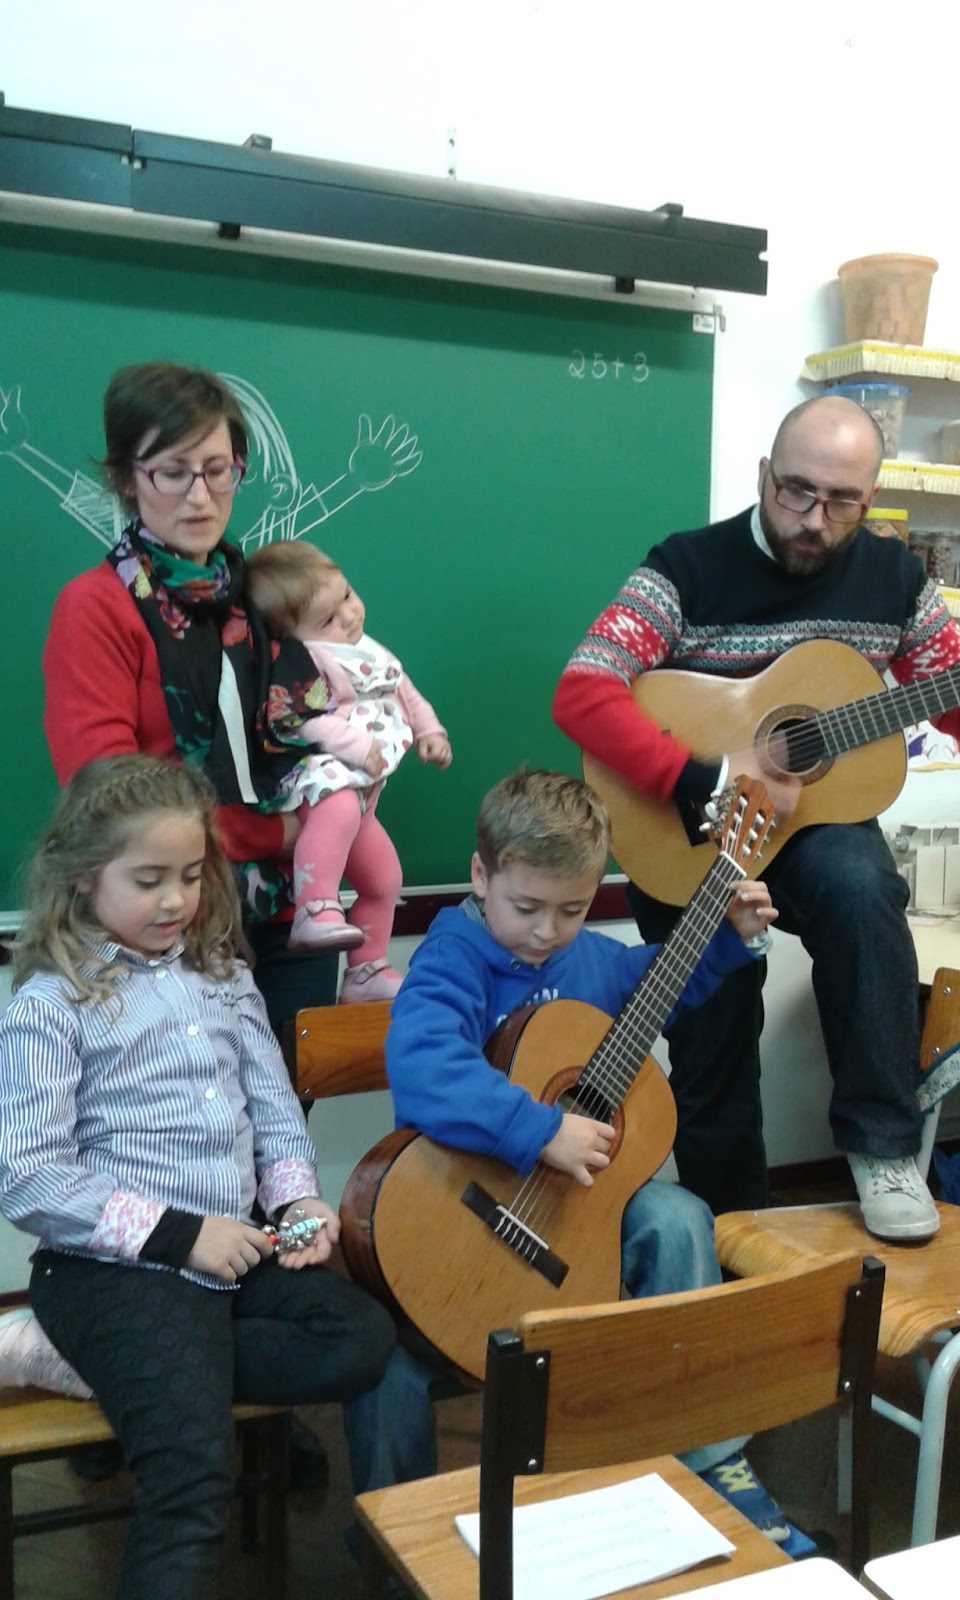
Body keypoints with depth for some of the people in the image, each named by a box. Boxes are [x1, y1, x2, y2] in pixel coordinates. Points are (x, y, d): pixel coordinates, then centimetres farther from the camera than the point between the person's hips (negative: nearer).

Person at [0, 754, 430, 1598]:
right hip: (117, 1270, -7)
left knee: (364, 1338, -8)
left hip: (235, 1250, 7)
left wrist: (298, 1198, -4)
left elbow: (274, 1107, 15)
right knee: (195, 1475, -22)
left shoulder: (221, 976, 10)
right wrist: (180, 1234, -16)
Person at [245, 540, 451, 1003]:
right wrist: (356, 746, -31)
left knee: (385, 880, 19)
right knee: (339, 808, -45)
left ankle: (365, 973, 33)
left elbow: (404, 691, 27)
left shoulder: (368, 652, 16)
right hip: (322, 775, -9)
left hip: (361, 793, 9)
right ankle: (315, 911, -50)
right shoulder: (299, 661, -13)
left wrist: (430, 730, 16)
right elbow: (304, 720, -26)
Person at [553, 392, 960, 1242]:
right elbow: (580, 694, -22)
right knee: (712, 1057, -2)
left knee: (861, 885, -33)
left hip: (818, 817, 2)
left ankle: (884, 1148, -17)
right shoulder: (688, 567, -11)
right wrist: (709, 781, -32)